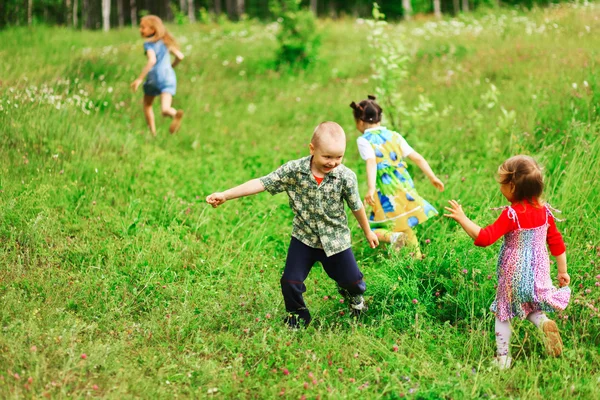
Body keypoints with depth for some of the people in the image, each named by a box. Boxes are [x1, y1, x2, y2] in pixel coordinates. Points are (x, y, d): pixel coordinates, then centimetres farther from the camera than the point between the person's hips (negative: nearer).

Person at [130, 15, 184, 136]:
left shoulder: (148, 43, -5)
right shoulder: (166, 41, 15)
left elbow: (152, 60, -21)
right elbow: (180, 56, 16)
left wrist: (140, 78, -21)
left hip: (155, 76, -4)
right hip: (169, 76, 4)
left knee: (147, 105, 21)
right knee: (165, 110, -9)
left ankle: (153, 132, 19)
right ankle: (176, 113, -42)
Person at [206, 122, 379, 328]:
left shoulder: (346, 177, -20)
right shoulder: (294, 170, -20)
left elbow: (356, 206, -5)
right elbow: (263, 183, -20)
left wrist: (368, 232, 10)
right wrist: (225, 195, -26)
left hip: (336, 239, 0)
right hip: (304, 238, 0)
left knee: (352, 279, 13)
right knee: (291, 281, -4)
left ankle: (353, 295, 52)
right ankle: (297, 317, 26)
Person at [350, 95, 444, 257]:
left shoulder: (364, 140, -4)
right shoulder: (394, 136, 11)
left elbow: (371, 162, -22)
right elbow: (417, 158, 9)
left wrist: (371, 188, -34)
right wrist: (433, 177, 15)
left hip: (386, 191, -5)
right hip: (404, 185, 5)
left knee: (374, 230, 4)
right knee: (405, 224, 25)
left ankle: (394, 237, -24)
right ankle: (417, 254, 21)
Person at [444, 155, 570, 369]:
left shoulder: (511, 215, -22)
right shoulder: (545, 211, -4)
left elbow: (484, 237, -27)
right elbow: (556, 242, 4)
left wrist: (462, 218, -24)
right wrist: (563, 271, 13)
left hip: (513, 274, -5)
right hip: (539, 272, 5)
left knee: (502, 313, 11)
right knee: (531, 307, 24)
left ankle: (503, 357, 13)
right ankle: (543, 322, -8)